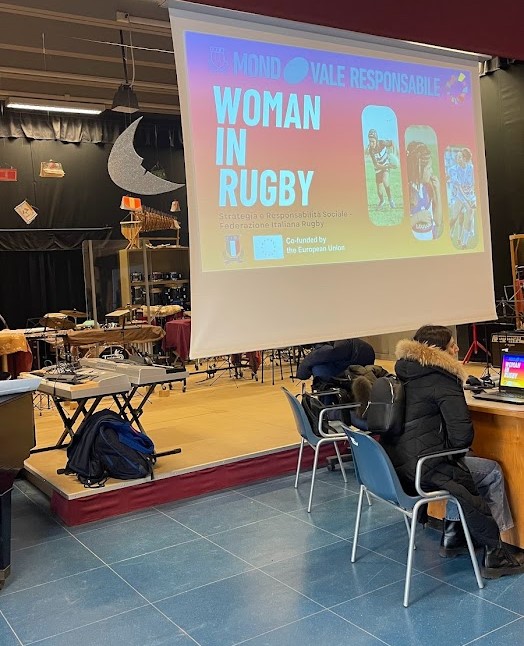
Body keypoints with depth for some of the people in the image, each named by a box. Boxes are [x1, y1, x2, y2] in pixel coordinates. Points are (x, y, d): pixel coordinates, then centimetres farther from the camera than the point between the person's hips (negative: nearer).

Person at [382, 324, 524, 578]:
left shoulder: (405, 373, 13)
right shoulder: (442, 379, -13)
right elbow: (462, 435, -18)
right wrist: (458, 444, 4)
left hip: (394, 466, 8)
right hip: (421, 471, -8)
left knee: (462, 470, 30)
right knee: (493, 473, 12)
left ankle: (452, 536, 31)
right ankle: (494, 555, 17)